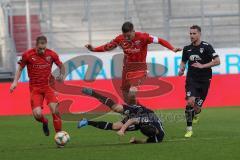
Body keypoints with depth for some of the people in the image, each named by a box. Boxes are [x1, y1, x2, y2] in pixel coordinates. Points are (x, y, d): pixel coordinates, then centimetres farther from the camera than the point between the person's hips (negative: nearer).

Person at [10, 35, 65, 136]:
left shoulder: (51, 54, -4)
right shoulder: (28, 55, -8)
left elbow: (61, 66, 11)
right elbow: (20, 68, 6)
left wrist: (61, 75, -9)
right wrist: (15, 81, -6)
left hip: (47, 86, 1)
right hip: (35, 88, -1)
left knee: (55, 111, -16)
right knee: (37, 114, -15)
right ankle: (45, 122, 23)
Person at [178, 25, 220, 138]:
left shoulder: (206, 47, -7)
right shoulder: (187, 49, 6)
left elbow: (217, 61, -11)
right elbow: (183, 62, 21)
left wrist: (202, 66, -19)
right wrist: (181, 69, -1)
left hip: (204, 81, -2)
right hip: (191, 79, 2)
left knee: (197, 108, -3)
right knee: (190, 101, -21)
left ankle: (196, 113, 38)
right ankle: (189, 129, -10)